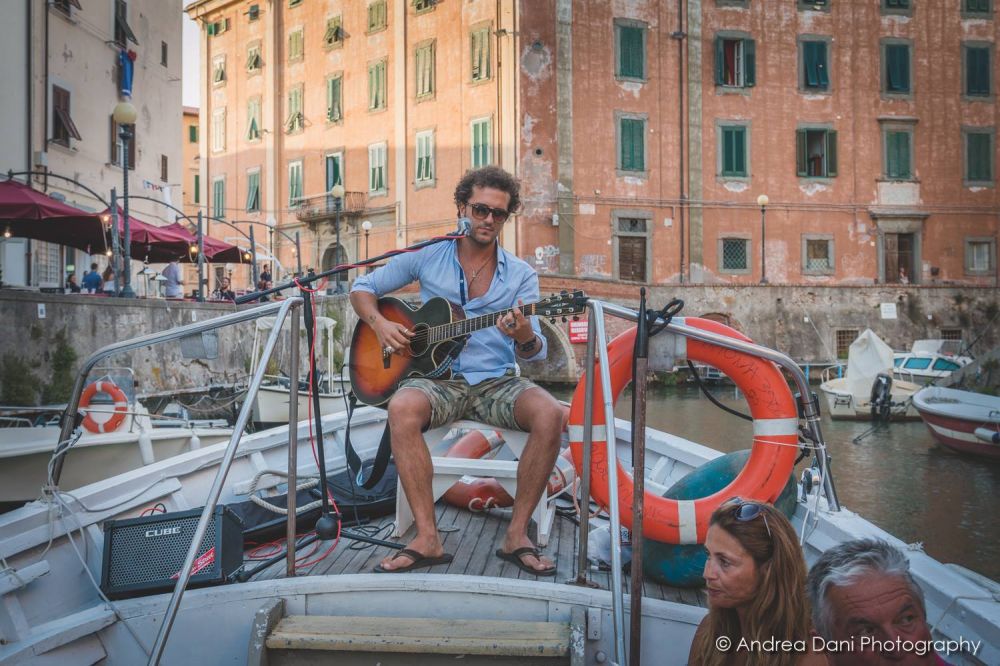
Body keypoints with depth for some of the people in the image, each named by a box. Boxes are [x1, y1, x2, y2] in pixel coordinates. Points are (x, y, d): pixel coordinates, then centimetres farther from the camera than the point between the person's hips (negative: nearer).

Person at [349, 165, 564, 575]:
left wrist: (525, 337, -27)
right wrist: (379, 323, -8)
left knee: (550, 414, -30)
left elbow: (535, 353, -2)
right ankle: (427, 539, -29)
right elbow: (363, 288, 14)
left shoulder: (520, 275, 7)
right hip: (439, 378, -1)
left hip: (497, 382, 1)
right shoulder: (427, 258, 7)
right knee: (402, 408, -35)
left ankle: (517, 534, -18)